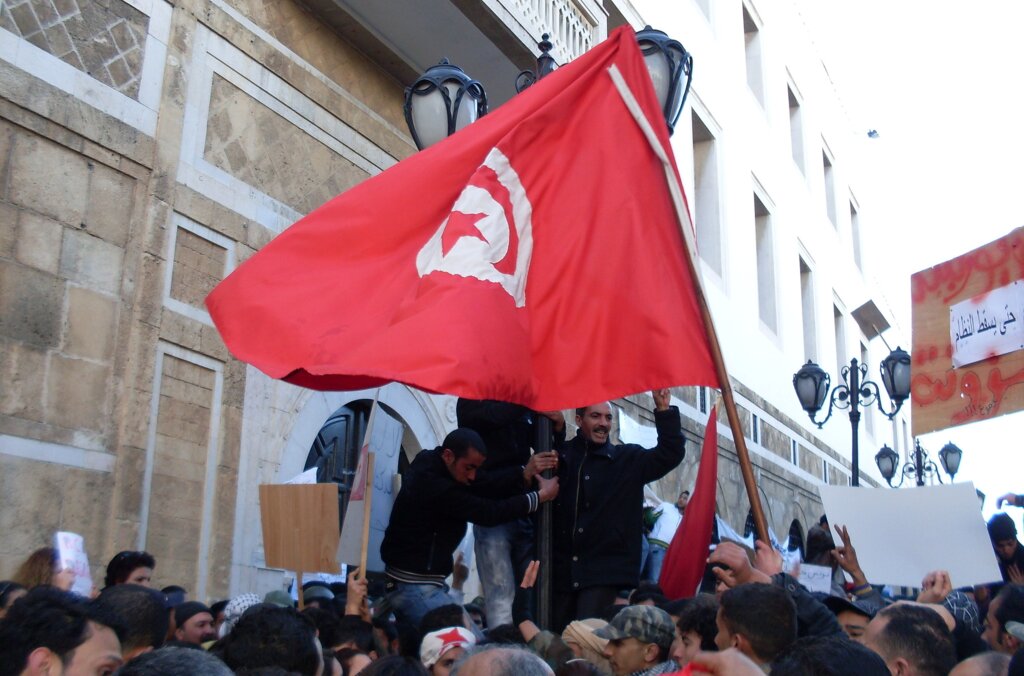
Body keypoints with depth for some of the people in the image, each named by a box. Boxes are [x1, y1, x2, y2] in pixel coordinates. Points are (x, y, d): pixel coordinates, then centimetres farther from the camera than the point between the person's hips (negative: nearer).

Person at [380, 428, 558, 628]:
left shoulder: (431, 466, 4)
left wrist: (524, 474, -13)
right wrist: (540, 496, -12)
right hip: (417, 589, -10)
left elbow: (483, 486, 0)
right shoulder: (433, 484, -24)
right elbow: (487, 513, -20)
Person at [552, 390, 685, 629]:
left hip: (604, 573, -1)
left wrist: (664, 410, -9)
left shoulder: (628, 459, 10)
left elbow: (671, 453, 1)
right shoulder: (560, 455, 7)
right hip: (560, 570, 1)